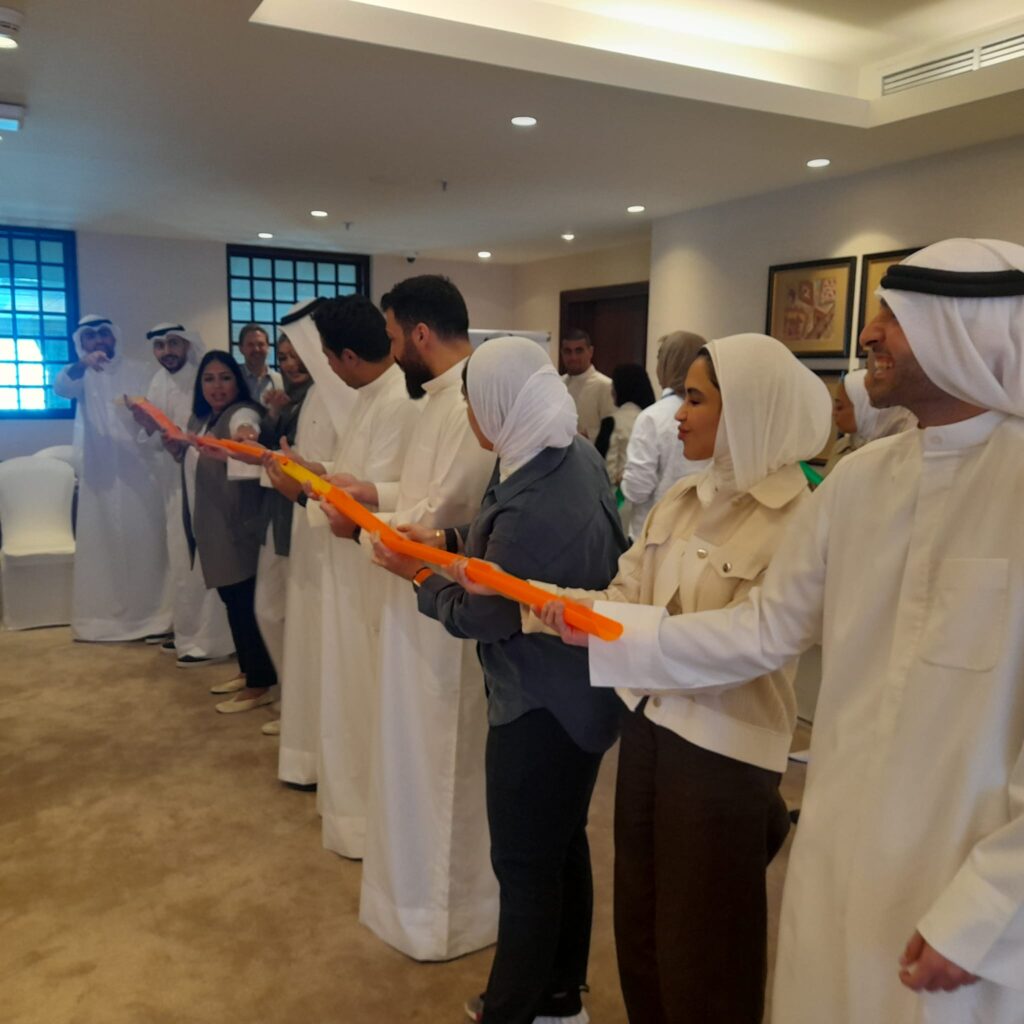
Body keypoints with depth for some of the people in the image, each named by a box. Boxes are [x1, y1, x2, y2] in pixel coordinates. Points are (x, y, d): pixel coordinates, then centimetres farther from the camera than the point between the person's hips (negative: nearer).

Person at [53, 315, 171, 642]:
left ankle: (150, 615, 4)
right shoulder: (82, 375, 9)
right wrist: (82, 364, -34)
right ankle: (101, 617, 8)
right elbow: (61, 387, -14)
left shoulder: (137, 371, 9)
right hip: (99, 473, 1)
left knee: (143, 540, -1)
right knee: (100, 543, 2)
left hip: (137, 470, 0)